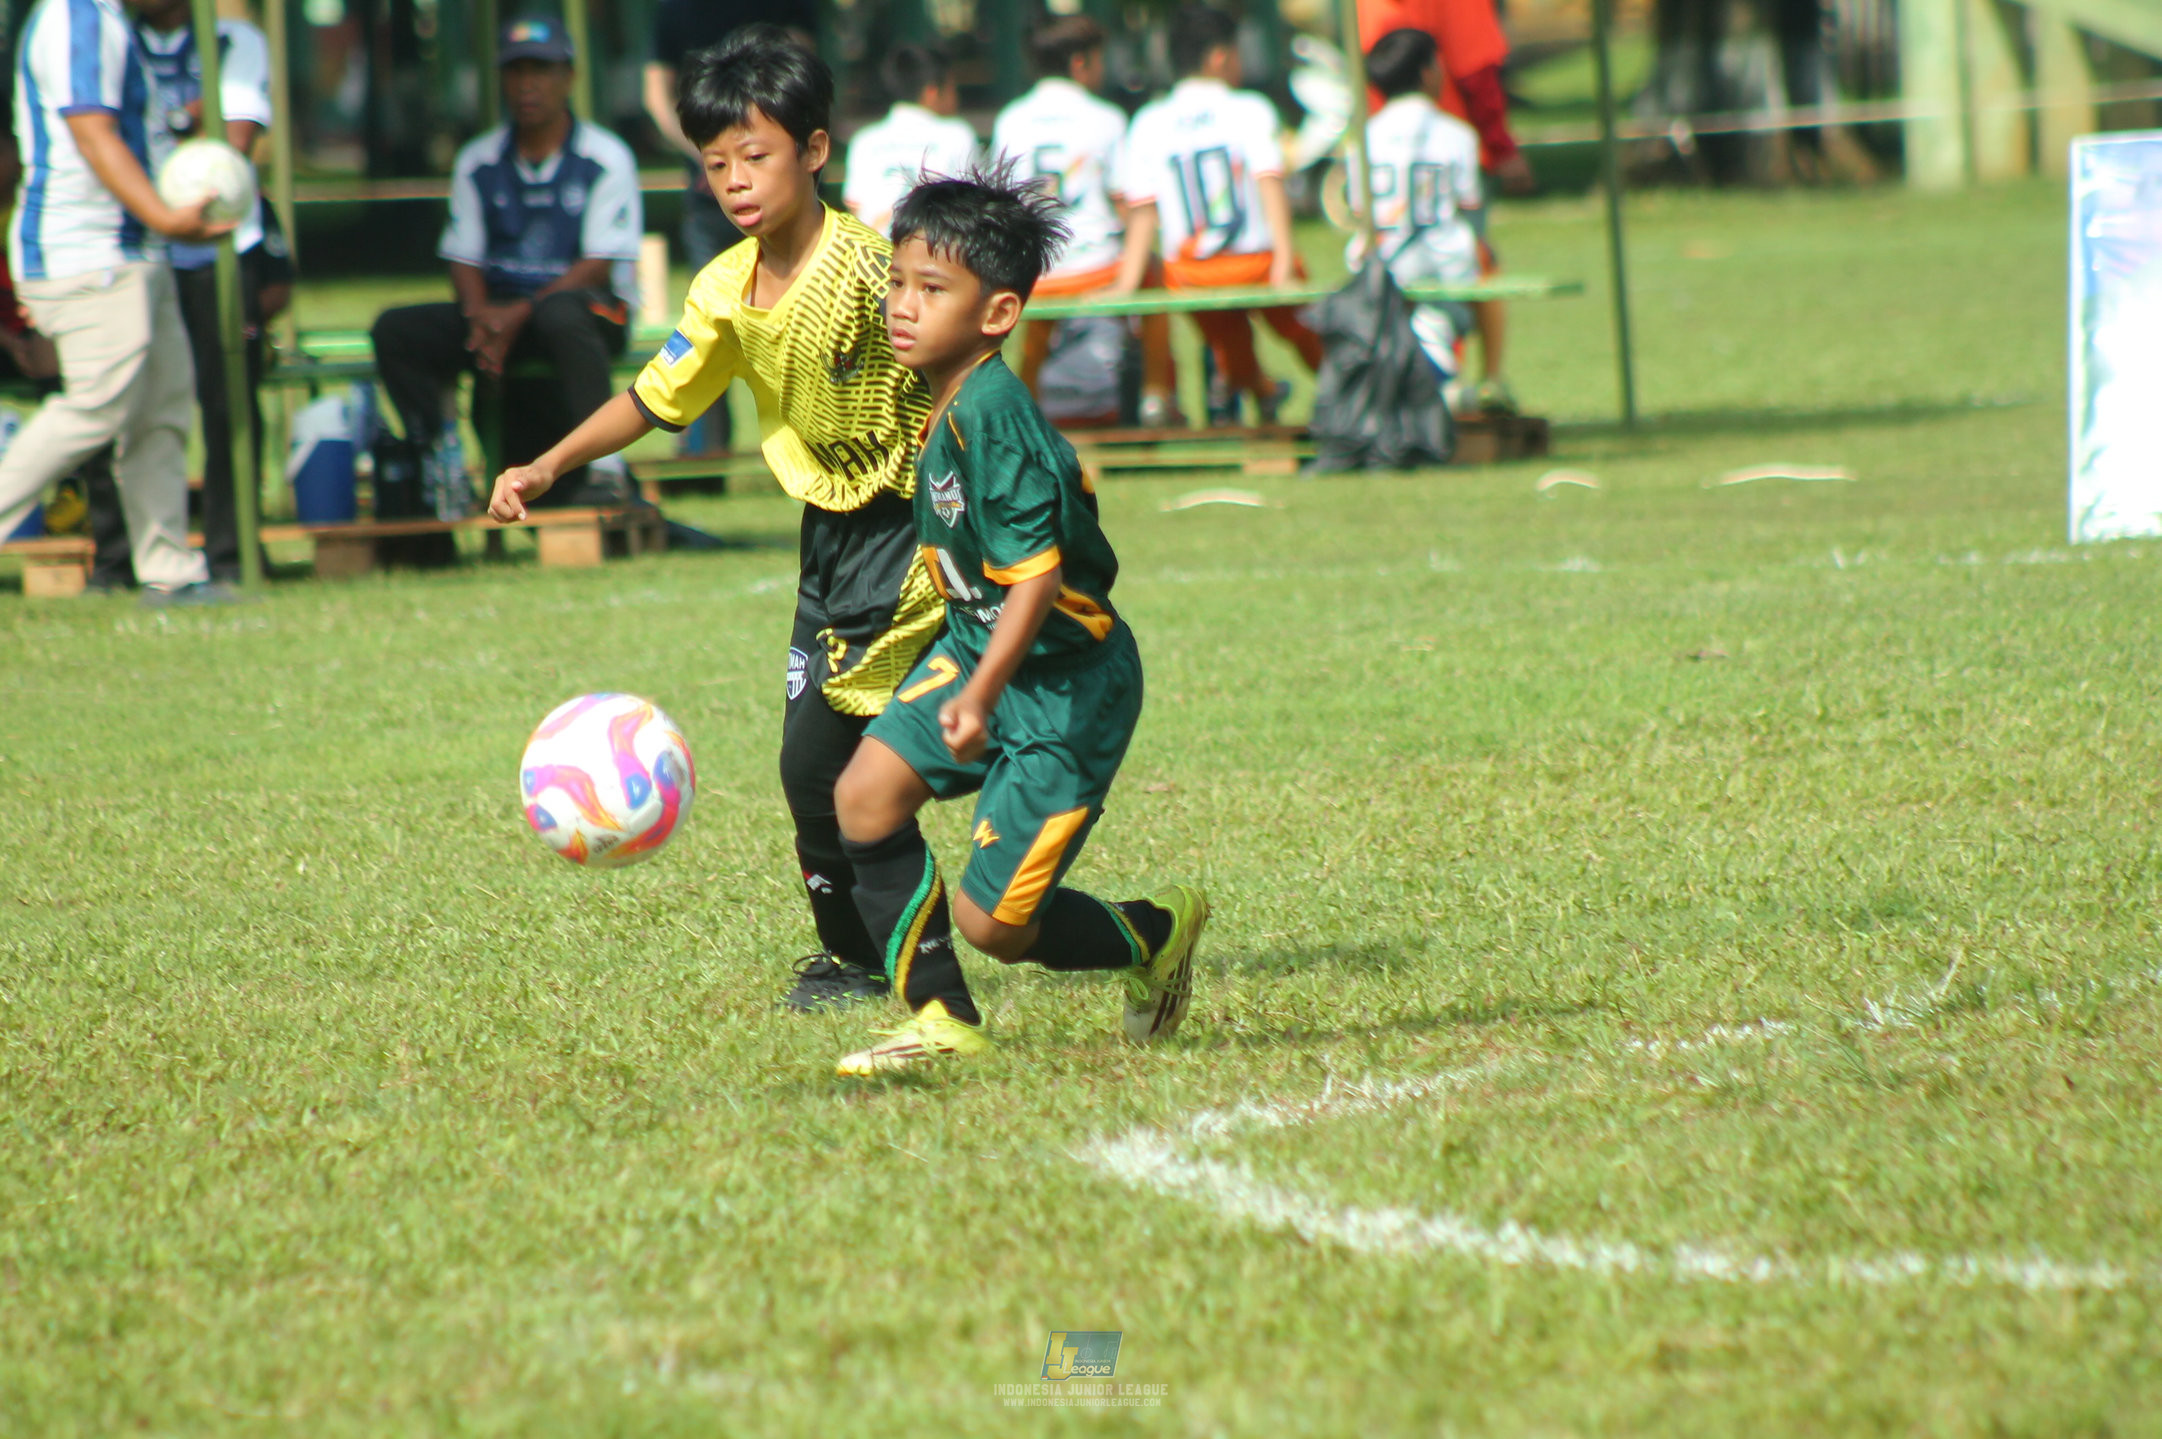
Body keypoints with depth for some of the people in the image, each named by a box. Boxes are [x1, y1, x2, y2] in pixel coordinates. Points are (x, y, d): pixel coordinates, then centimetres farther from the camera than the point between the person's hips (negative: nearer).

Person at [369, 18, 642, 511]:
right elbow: (463, 259, 9)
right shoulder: (477, 163, 10)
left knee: (560, 314, -41)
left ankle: (604, 467, -40)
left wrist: (519, 314, -20)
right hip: (499, 310, 5)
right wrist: (481, 315, -15)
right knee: (396, 329, -16)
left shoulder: (605, 159, -3)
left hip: (590, 308, -5)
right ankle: (438, 467, -17)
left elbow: (600, 264, -10)